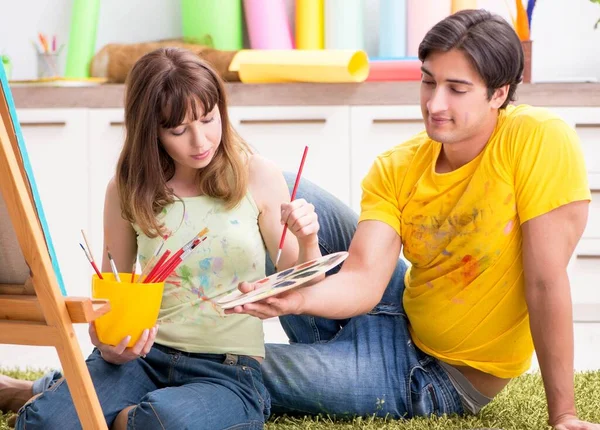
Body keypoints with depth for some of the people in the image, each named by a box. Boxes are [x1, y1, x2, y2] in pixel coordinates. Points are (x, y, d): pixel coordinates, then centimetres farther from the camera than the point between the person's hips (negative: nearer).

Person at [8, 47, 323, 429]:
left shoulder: (259, 178, -1)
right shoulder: (128, 191, 3)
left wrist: (307, 244, -15)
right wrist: (109, 346, -9)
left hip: (229, 371, -2)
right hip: (145, 354, 2)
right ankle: (53, 389, 11)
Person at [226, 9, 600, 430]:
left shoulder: (540, 139, -25)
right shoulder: (396, 170, -10)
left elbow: (546, 282, -25)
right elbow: (364, 280, -19)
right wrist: (296, 297, -41)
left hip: (444, 377, -5)